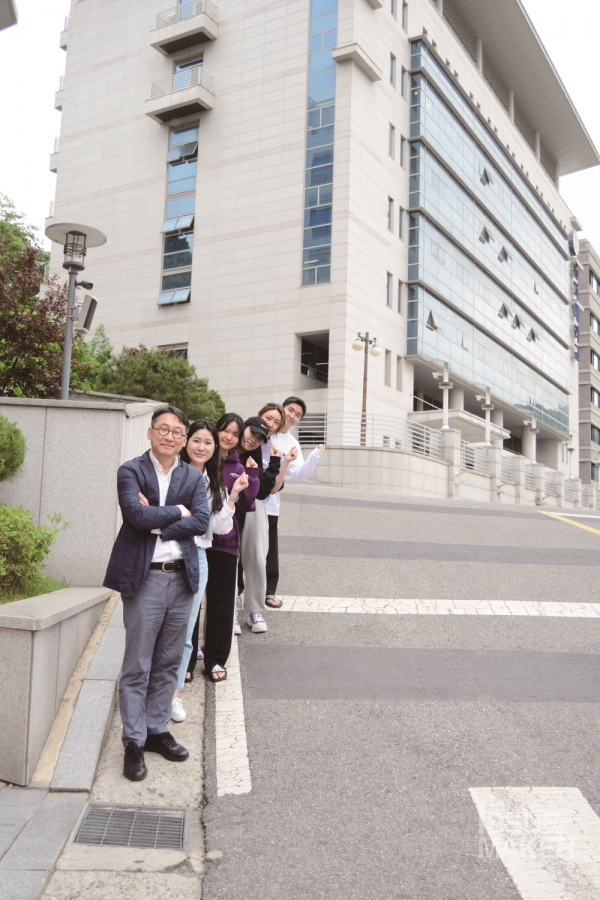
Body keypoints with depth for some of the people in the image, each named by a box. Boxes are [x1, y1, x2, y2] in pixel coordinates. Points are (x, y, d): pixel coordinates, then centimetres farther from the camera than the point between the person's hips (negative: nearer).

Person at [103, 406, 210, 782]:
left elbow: (202, 521, -6)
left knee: (169, 663, 14)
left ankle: (157, 729, 28)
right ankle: (134, 743, 14)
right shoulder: (131, 471, -1)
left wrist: (157, 522, -13)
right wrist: (178, 511, -8)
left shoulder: (194, 477, 9)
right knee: (137, 666, 3)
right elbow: (137, 514, -18)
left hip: (183, 578, 4)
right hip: (145, 578, -4)